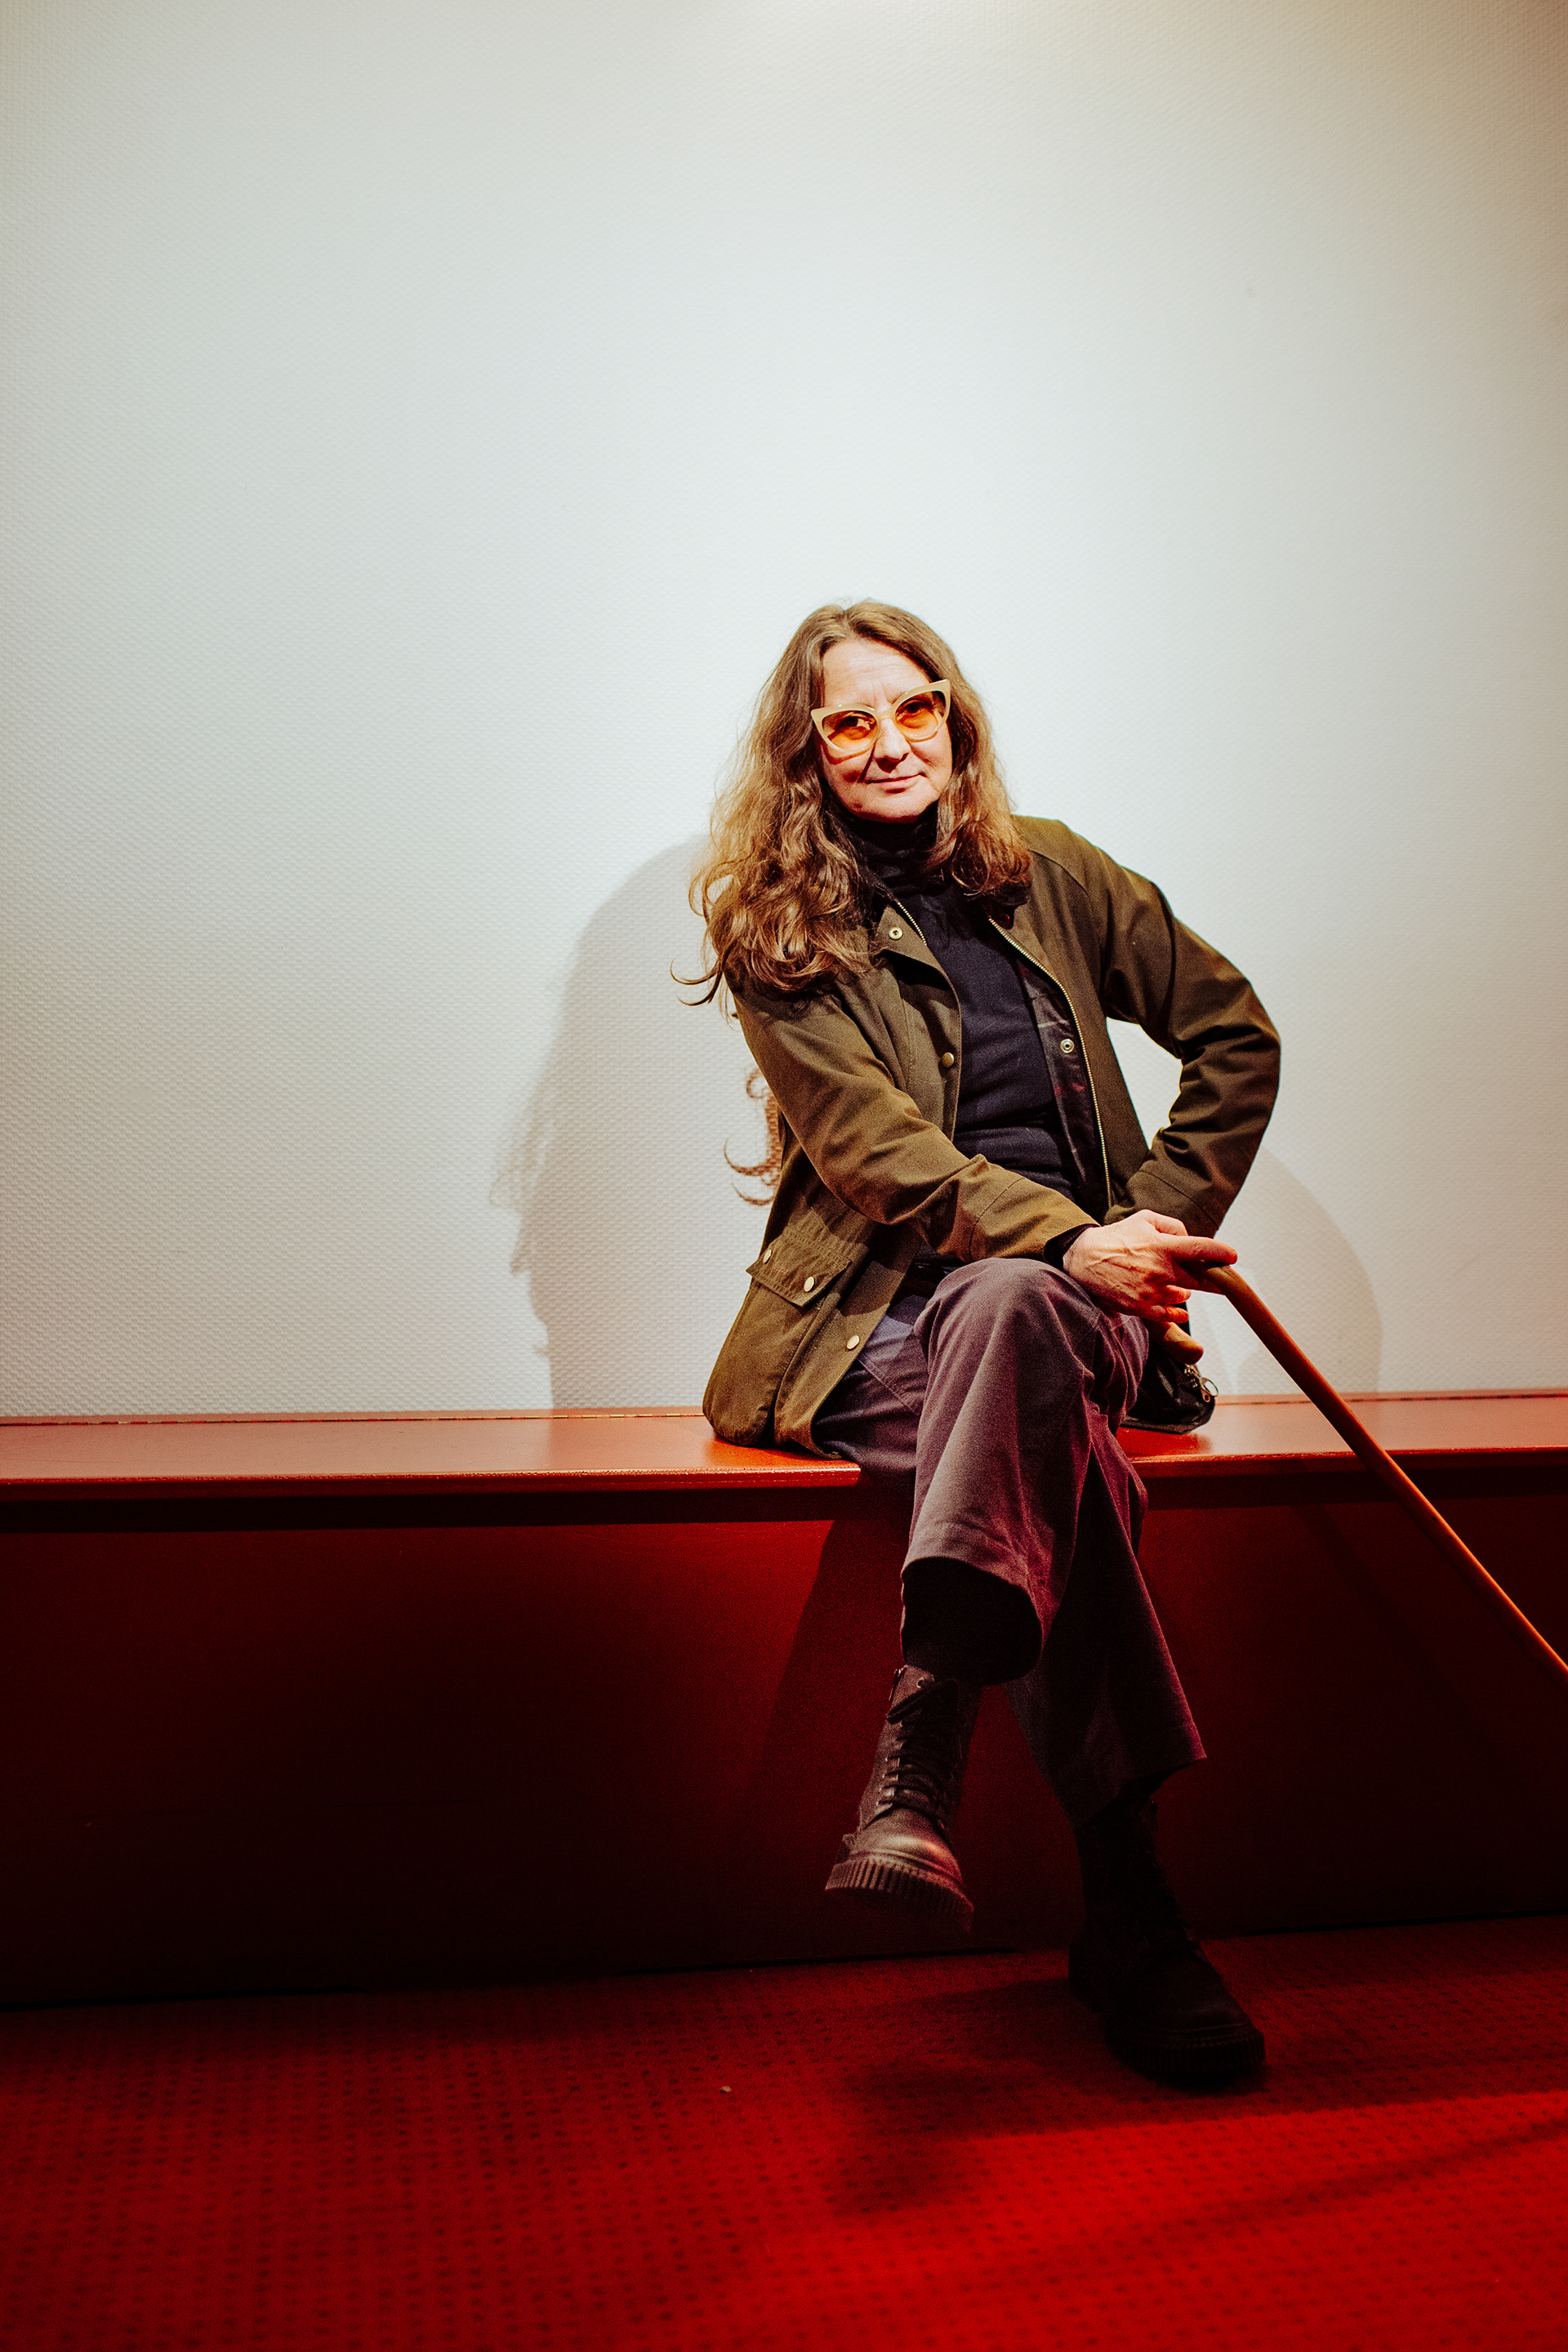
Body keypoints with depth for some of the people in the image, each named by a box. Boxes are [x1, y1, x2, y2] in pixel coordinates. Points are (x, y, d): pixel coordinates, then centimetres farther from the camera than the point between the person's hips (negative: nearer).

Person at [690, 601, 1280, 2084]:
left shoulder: (1048, 875, 14)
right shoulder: (775, 930, 5)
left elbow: (1236, 1033, 18)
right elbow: (874, 1148, -8)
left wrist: (1162, 1217, 3)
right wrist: (1069, 1242, -23)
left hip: (1066, 1292, 2)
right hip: (876, 1317, -1)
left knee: (1005, 1314, -39)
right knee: (1047, 1423, -38)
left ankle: (918, 1765, -52)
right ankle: (1125, 1905, -42)